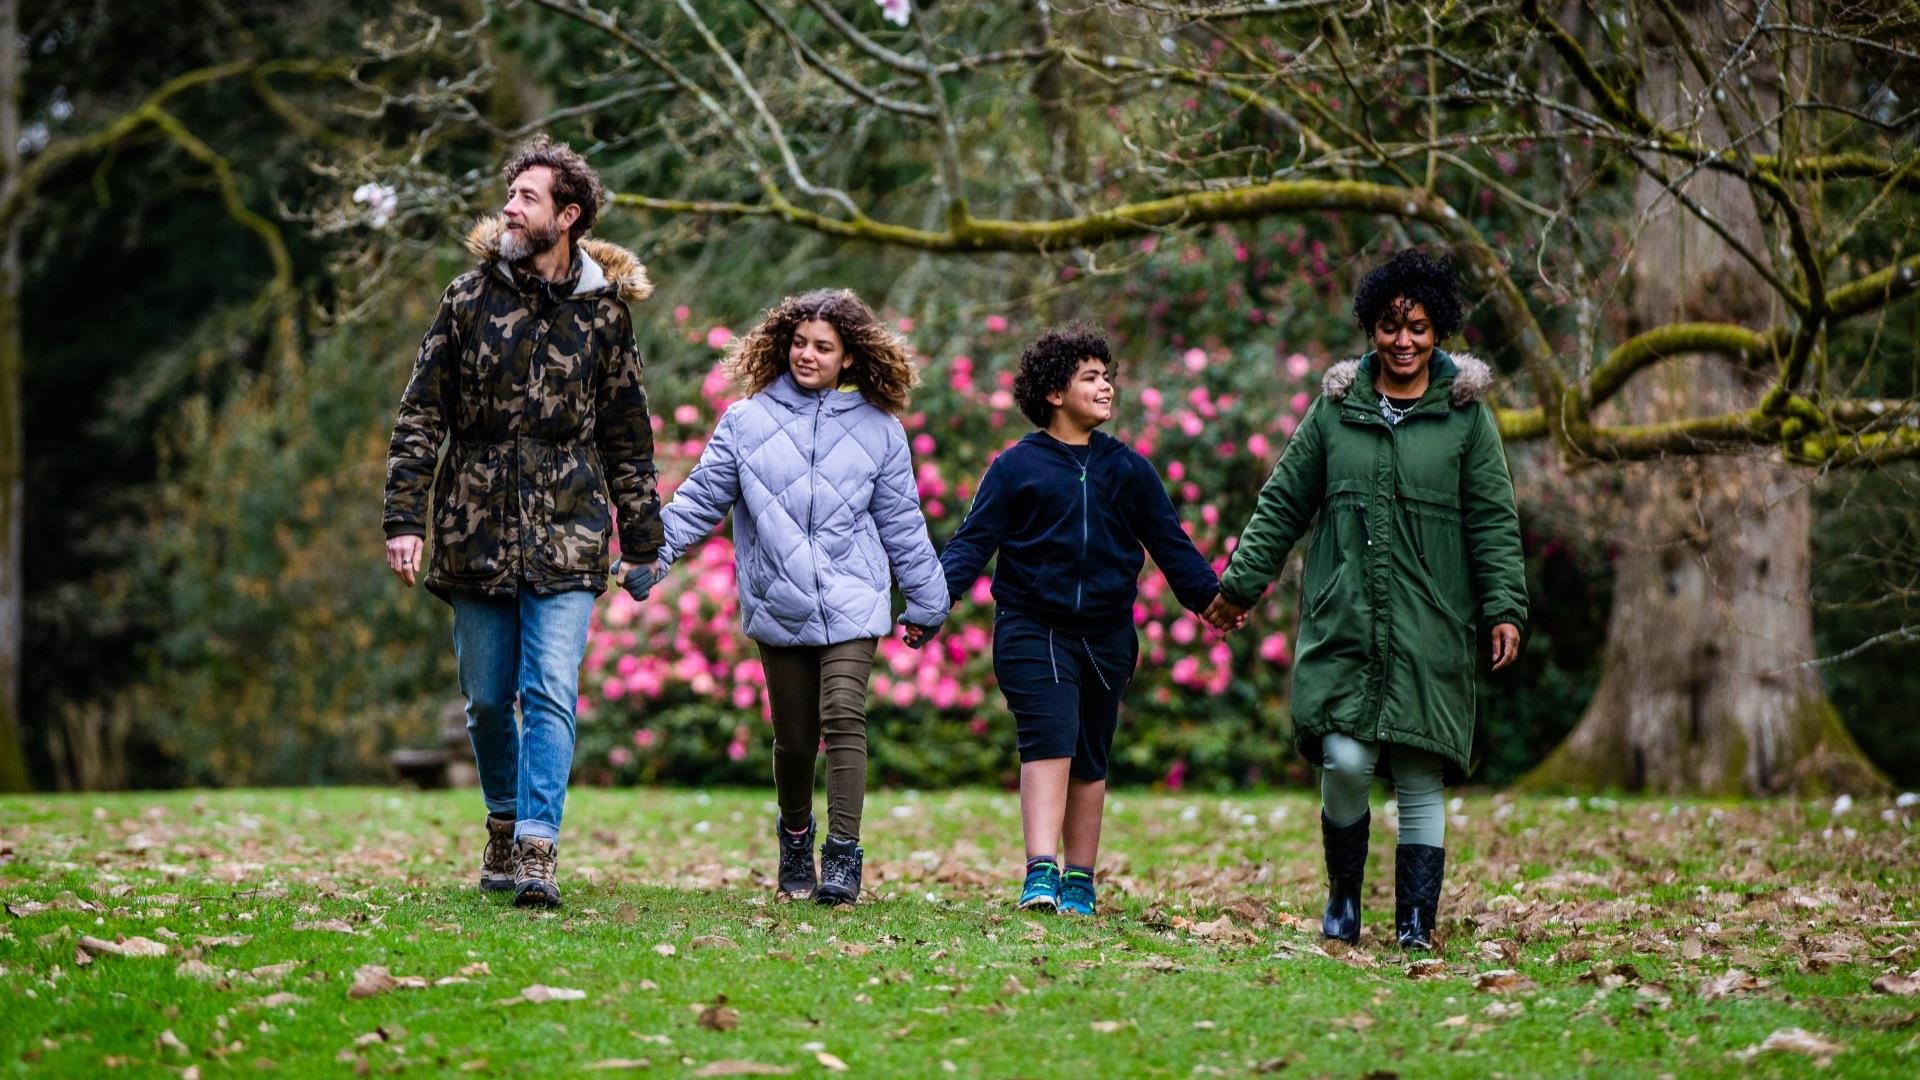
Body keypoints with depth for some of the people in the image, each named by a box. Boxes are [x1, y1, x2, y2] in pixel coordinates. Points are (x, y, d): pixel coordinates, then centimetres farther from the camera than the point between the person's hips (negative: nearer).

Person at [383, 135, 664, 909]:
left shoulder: (603, 309, 3)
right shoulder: (470, 297, 3)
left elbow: (628, 437, 10)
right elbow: (420, 414, 3)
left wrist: (642, 542, 10)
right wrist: (404, 519, -5)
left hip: (565, 534, -1)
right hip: (476, 532, 1)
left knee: (551, 693, -11)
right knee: (487, 700, 10)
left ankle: (537, 849, -12)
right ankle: (504, 822, 31)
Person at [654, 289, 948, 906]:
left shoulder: (878, 429, 7)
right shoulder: (747, 420, 5)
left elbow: (901, 524, 13)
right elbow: (702, 497, 5)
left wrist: (926, 601, 16)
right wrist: (654, 549, -7)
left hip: (851, 604, -1)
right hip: (778, 606, 1)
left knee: (844, 716, -17)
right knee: (794, 739, 6)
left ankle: (843, 857, -16)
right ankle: (795, 842, 31)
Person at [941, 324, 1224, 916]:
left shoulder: (1129, 468, 11)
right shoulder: (1015, 467, 2)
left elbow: (1171, 544, 12)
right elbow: (973, 541, -1)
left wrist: (1214, 598, 0)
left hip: (1106, 637, 4)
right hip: (1032, 629, -4)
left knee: (1091, 760, 9)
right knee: (1048, 743, -18)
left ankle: (1080, 883, 17)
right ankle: (1041, 873, -24)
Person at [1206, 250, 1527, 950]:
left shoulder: (1465, 414, 5)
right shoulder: (1336, 407, 9)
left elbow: (1494, 520, 4)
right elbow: (1284, 503, 15)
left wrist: (1503, 607, -4)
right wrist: (1241, 582, 14)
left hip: (1430, 630, 0)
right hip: (1344, 624, 1)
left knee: (1419, 777, 0)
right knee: (1345, 761, -11)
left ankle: (1415, 921, 9)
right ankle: (1343, 899, 11)